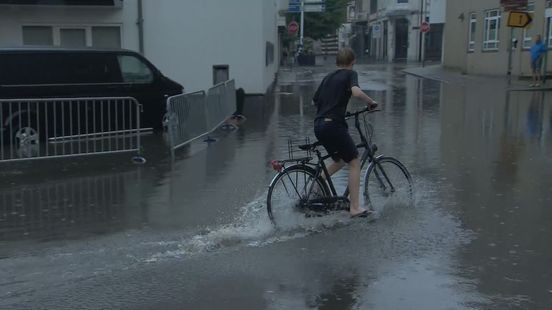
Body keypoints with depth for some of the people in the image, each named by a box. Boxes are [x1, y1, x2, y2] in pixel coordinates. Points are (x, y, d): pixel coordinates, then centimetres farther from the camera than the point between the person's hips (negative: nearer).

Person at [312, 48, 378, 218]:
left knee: (340, 161, 24)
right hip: (334, 125, -8)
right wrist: (371, 102, -5)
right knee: (355, 162, 0)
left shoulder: (328, 77, 20)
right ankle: (355, 207, -3)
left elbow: (314, 101, 27)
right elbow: (356, 92, -21)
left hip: (319, 126, 8)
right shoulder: (350, 74, 0)